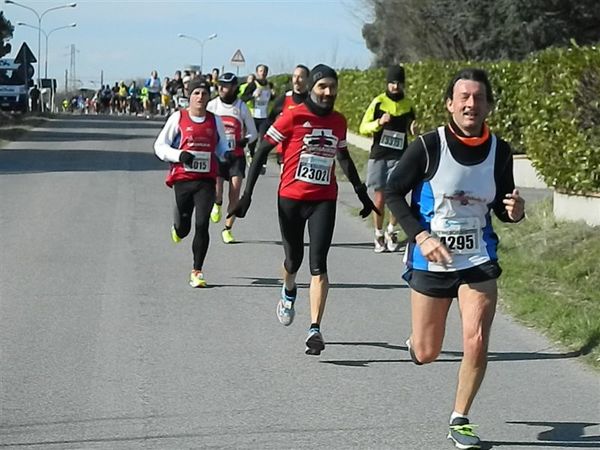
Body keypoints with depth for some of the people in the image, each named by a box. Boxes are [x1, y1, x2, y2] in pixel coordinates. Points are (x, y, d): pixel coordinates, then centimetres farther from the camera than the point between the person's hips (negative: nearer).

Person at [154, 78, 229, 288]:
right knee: (183, 227, 6)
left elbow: (222, 147, 21)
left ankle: (197, 272, 0)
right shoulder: (178, 118, 2)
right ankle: (177, 229, 46)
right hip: (182, 178, -1)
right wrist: (179, 155, -15)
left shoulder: (215, 121, 9)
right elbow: (160, 145, 3)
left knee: (202, 225, -10)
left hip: (206, 181, 1)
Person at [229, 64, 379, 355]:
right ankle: (289, 292, 47)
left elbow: (344, 157, 25)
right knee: (294, 259, 11)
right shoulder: (294, 117, -7)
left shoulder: (338, 122, 7)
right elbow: (262, 151, -4)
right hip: (291, 198, -2)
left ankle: (315, 329, -14)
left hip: (324, 200, 2)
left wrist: (361, 193, 31)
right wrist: (247, 194, -9)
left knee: (318, 265, -10)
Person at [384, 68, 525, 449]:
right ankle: (416, 342, 47)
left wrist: (514, 211, -15)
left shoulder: (500, 152, -3)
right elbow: (393, 192, -6)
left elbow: (500, 208, 9)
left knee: (476, 343, -11)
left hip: (478, 261, 2)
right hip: (430, 261, -2)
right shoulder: (428, 146, -13)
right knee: (426, 354, 7)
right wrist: (420, 235, -17)